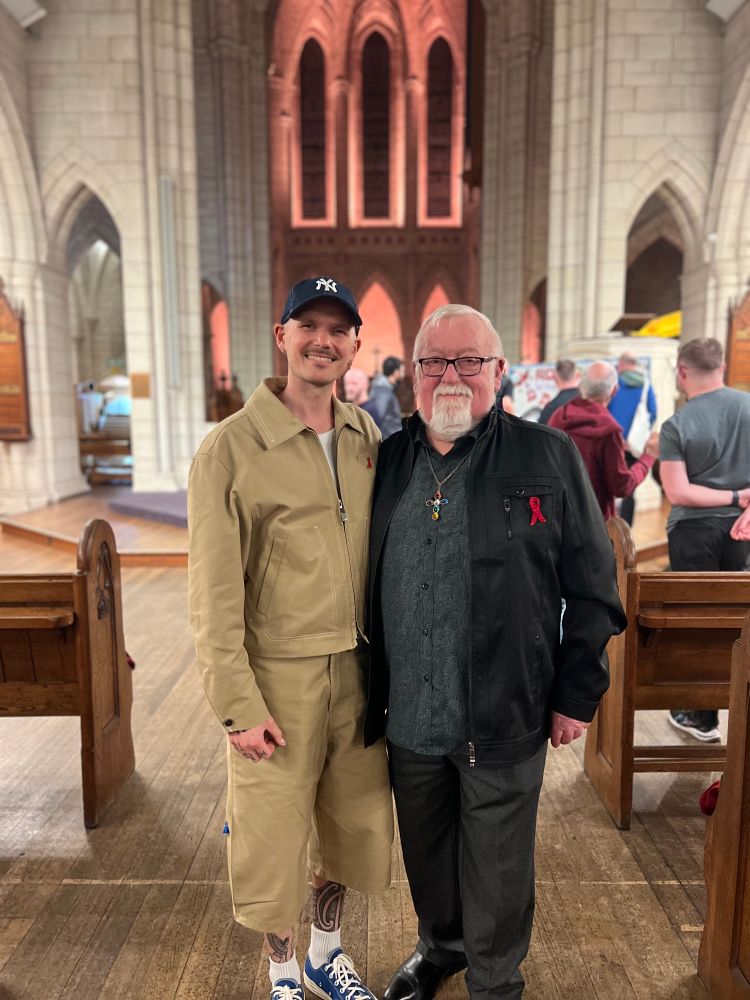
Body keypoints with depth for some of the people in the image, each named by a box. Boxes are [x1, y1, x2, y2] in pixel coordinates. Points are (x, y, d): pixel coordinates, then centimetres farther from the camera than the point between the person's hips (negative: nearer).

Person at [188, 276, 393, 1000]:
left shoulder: (367, 439, 3)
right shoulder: (229, 448, -11)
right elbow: (214, 593, -11)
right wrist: (239, 706, -12)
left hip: (357, 669, 5)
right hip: (278, 675, -4)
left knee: (354, 819, 19)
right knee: (274, 830, 11)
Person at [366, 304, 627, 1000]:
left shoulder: (548, 458, -7)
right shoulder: (387, 462, 3)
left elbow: (592, 590, -4)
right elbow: (363, 583, 10)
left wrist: (576, 695, -5)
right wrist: (370, 692, 9)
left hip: (505, 720, -3)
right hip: (407, 717, 4)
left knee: (496, 866, 16)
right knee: (424, 852, 23)